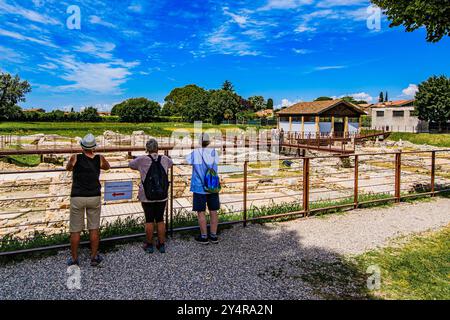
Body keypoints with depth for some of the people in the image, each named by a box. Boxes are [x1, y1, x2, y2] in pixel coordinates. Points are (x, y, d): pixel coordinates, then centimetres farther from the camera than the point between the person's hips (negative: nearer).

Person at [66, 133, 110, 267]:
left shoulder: (75, 158, -8)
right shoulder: (99, 159, -5)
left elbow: (68, 168, 14)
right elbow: (107, 167, 18)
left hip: (77, 198, -1)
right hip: (94, 197, 1)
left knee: (75, 230, 10)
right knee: (94, 228, 11)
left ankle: (74, 258, 20)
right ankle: (94, 257, 18)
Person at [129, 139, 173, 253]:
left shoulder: (142, 160, -9)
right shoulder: (164, 159, -2)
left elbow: (131, 164, 9)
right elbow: (170, 163, 21)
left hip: (147, 197, -2)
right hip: (162, 196, 2)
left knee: (149, 220, 9)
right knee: (160, 219, 12)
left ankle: (149, 245, 20)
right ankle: (162, 245, 20)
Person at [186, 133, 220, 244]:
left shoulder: (195, 153, -6)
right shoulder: (214, 152, -1)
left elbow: (187, 159, 13)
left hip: (200, 187, -3)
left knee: (201, 212, 5)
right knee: (213, 211, 10)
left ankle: (204, 237, 12)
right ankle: (213, 236, 18)